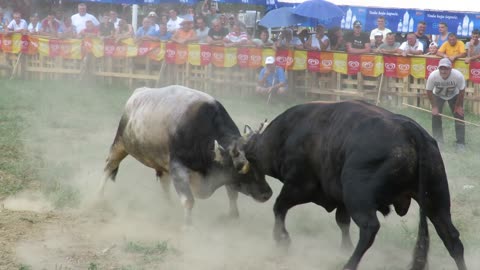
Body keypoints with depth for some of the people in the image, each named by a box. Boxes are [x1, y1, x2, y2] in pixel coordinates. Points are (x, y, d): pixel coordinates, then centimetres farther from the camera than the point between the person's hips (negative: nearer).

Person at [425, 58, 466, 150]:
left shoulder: (458, 76, -38)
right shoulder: (433, 76, -36)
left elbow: (461, 91, -20)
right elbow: (429, 91, -19)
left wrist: (458, 106, -12)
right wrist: (434, 106, -18)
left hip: (454, 95, -1)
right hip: (438, 95, 1)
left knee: (459, 116, -6)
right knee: (435, 116, -4)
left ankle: (460, 143, 3)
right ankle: (438, 142, 11)